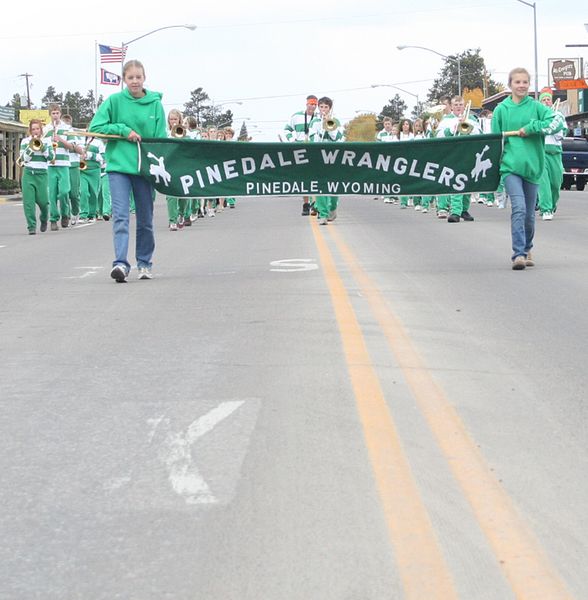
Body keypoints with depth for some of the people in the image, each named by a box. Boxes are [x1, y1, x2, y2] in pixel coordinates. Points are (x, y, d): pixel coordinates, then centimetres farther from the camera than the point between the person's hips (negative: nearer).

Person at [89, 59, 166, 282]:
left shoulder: (155, 103, 3)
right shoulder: (114, 101, 0)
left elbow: (161, 138, 3)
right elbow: (95, 127, -2)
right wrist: (124, 130, -10)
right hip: (118, 164, -2)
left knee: (145, 219, 11)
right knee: (121, 216, -12)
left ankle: (144, 263, 24)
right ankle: (120, 263, -20)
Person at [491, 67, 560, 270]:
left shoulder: (536, 106, 4)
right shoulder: (501, 109, 5)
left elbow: (555, 120, -11)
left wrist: (529, 128, -16)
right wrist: (495, 162, 6)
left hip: (532, 165, 1)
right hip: (510, 166, -1)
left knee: (529, 213, 9)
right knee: (518, 208, -18)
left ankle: (526, 250, 29)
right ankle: (518, 254, -20)